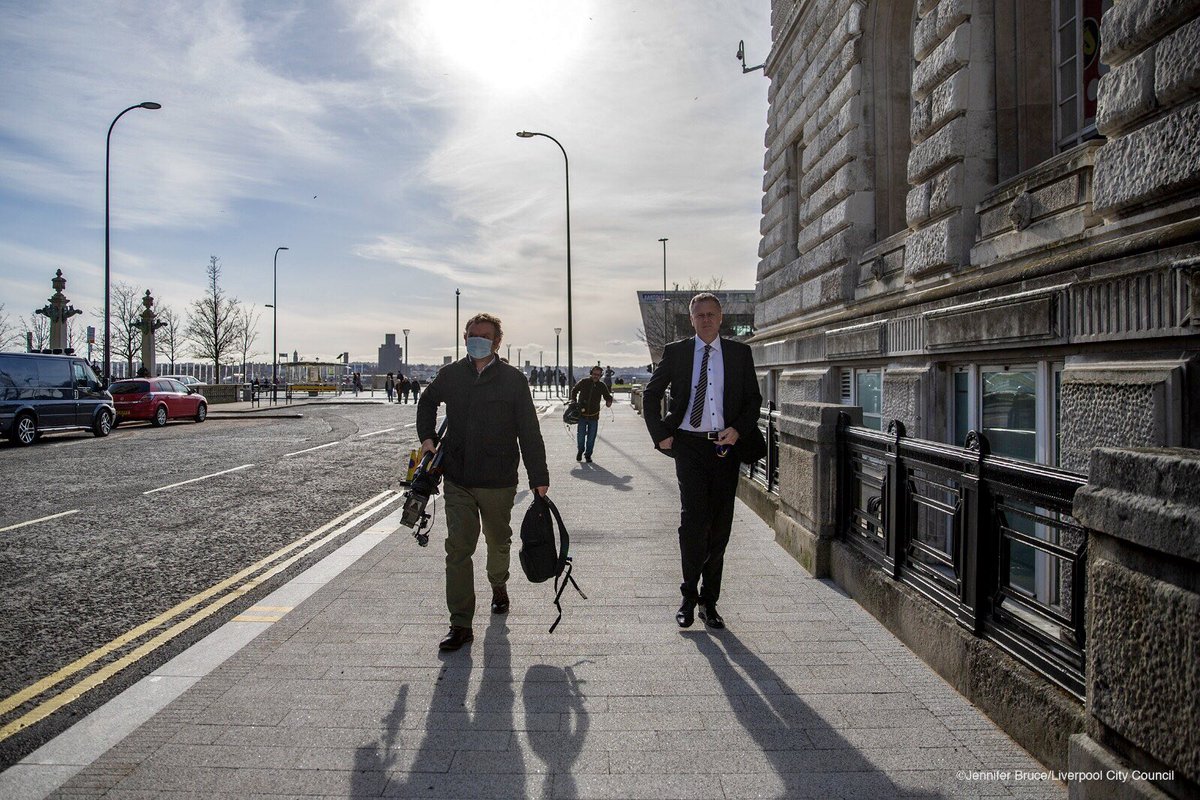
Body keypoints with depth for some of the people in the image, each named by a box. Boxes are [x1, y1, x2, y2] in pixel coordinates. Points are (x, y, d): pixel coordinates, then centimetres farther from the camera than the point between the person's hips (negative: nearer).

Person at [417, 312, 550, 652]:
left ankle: (498, 586, 48)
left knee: (498, 541, 18)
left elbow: (529, 431, -5)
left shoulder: (513, 379, -5)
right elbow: (427, 402, 24)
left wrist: (538, 477, -7)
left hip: (499, 481, -1)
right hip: (457, 480, 2)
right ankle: (460, 624, 5)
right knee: (458, 549, -3)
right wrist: (427, 438, 10)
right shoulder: (450, 374, 3)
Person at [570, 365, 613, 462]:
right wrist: (573, 400, 1)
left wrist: (609, 402, -14)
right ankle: (580, 451, 31)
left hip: (594, 416, 1)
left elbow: (608, 396, 8)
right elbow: (574, 390, 14)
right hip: (581, 414, -1)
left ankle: (588, 455, 22)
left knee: (591, 437, 5)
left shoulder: (602, 386, -1)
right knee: (580, 435, 4)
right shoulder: (584, 382, -3)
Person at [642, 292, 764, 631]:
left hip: (726, 446, 2)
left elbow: (754, 399, 10)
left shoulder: (740, 353, 8)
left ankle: (709, 600, 20)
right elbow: (650, 395, 11)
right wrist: (661, 434, 2)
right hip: (689, 445, -2)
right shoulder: (676, 352, 5)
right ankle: (689, 596, 7)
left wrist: (739, 429, -7)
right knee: (693, 521, -11)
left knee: (720, 527, 6)